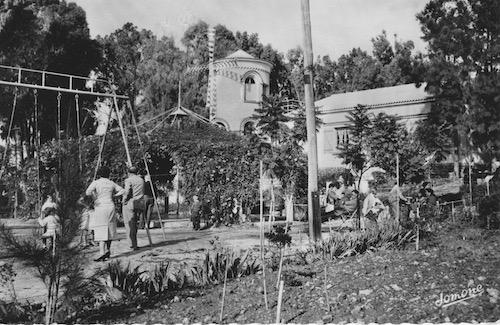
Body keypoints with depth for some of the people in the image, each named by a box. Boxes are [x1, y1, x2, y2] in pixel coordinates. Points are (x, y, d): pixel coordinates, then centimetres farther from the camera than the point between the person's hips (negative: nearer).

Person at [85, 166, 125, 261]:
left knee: (101, 231, -6)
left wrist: (94, 198, 0)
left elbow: (88, 192, -17)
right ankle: (108, 250, 18)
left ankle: (102, 253, -17)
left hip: (100, 207, -4)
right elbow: (122, 191, 16)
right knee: (109, 229, 14)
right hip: (110, 206, 4)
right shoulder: (111, 183, 9)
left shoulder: (96, 183, -2)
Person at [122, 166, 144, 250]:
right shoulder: (141, 180, 15)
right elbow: (142, 193, 13)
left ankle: (134, 245, -8)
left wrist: (124, 201, -4)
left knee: (129, 225, -3)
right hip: (138, 204, 6)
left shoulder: (129, 180, -6)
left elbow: (127, 192, -17)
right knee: (134, 224, 16)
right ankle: (133, 243, 20)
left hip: (129, 204, -6)